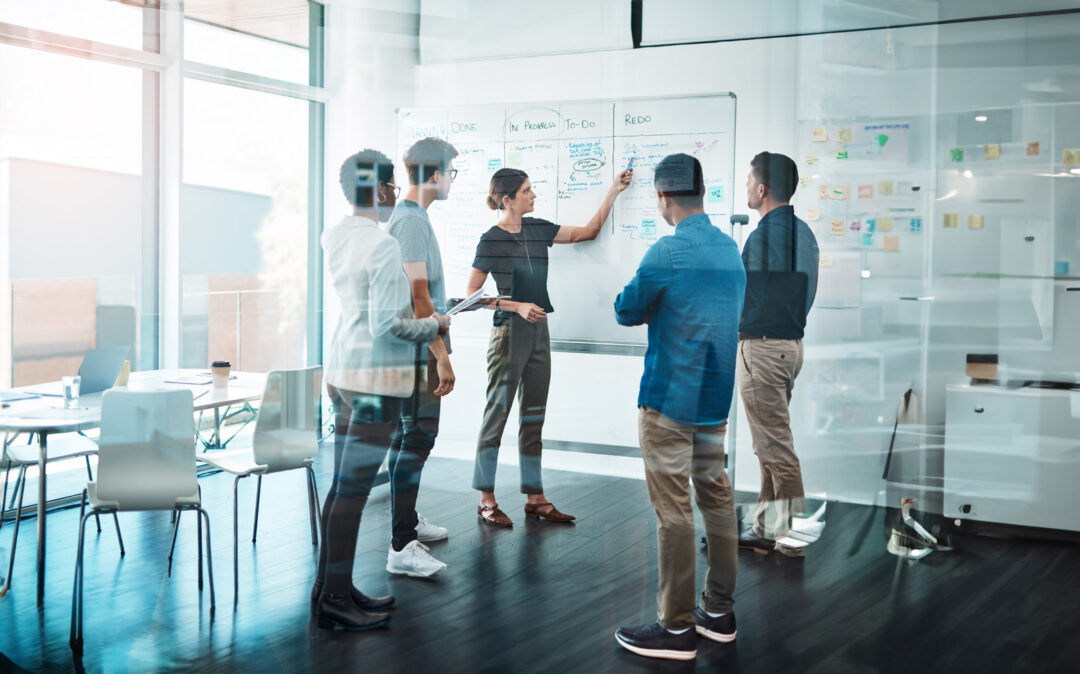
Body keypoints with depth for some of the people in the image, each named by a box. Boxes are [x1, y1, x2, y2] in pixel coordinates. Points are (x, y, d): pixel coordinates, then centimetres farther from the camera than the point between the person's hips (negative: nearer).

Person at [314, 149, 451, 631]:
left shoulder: (333, 237, 9)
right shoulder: (384, 246, -17)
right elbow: (388, 325, -19)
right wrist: (434, 326, -4)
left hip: (341, 369, 9)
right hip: (375, 377, -9)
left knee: (342, 485, 14)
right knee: (353, 489, -4)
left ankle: (333, 589, 23)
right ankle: (335, 601, 3)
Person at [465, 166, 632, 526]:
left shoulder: (537, 229, 9)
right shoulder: (492, 240, -9)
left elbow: (589, 231, 17)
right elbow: (471, 294, -9)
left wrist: (614, 190, 13)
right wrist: (516, 307, -17)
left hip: (538, 332, 7)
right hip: (508, 333, -7)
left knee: (534, 416, 9)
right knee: (497, 412, 0)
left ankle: (534, 497, 16)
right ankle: (486, 499, 8)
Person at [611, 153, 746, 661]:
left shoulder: (668, 252, -16)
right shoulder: (731, 248, 7)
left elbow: (627, 313, -6)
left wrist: (626, 299, 14)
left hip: (670, 399, -8)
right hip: (716, 397, 8)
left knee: (673, 510, -2)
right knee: (716, 497, 14)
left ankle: (676, 629, 5)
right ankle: (719, 612, 23)